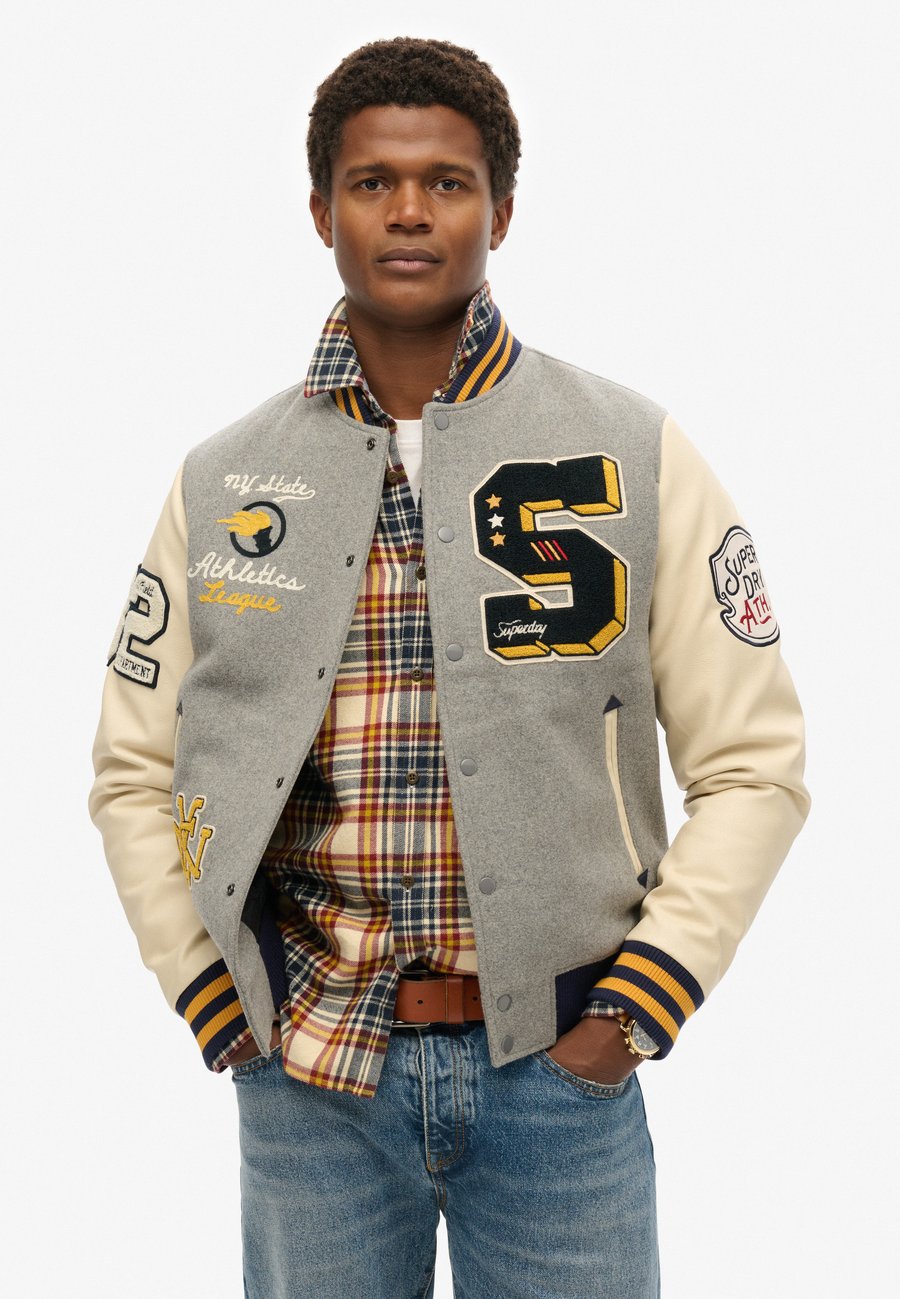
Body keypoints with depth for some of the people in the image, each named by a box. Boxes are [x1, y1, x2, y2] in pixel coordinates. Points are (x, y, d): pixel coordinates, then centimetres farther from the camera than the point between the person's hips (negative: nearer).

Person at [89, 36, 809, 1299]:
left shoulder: (635, 457, -2)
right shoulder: (222, 481, 3)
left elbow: (753, 763, -1)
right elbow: (136, 773, 8)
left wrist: (634, 1004, -7)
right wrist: (216, 1003, 0)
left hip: (553, 1063, -1)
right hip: (309, 1074, 2)